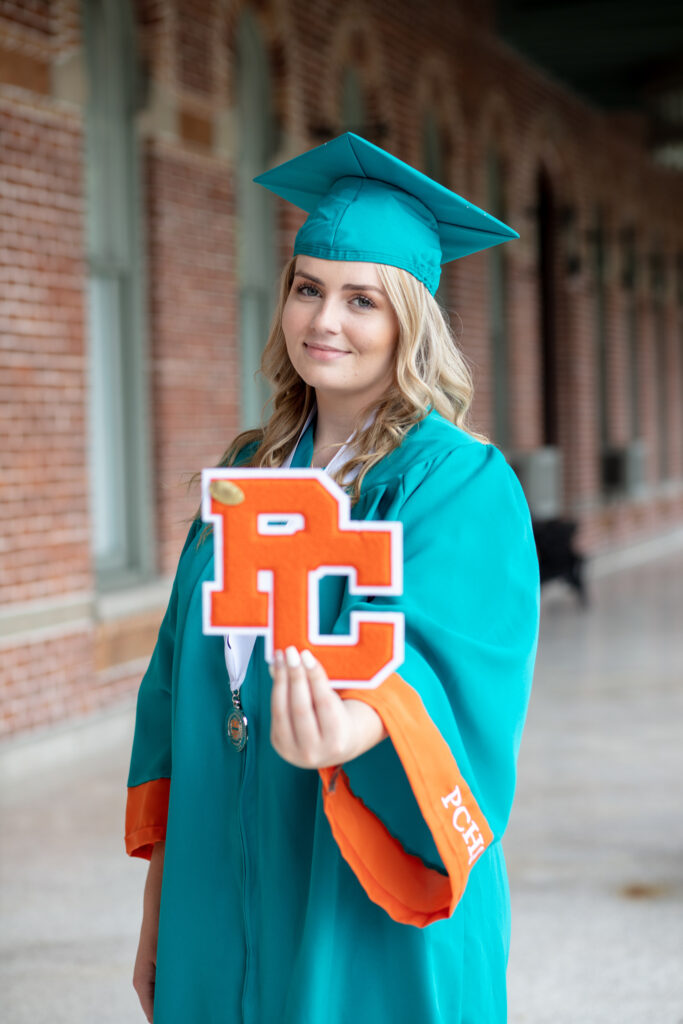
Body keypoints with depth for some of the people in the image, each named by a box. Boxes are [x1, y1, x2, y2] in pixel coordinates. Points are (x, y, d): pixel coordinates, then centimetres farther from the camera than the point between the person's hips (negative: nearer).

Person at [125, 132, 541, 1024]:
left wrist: (360, 726, -50)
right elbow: (179, 691, 9)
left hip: (375, 931, -5)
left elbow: (440, 679, -27)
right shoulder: (250, 471, 6)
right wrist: (159, 911, 9)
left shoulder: (462, 484, -12)